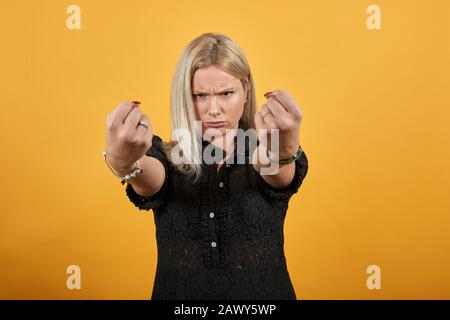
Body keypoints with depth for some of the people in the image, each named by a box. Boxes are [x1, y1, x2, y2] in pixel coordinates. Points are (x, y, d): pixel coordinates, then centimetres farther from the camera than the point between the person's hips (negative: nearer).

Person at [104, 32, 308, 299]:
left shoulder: (265, 154, -7)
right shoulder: (165, 157, -6)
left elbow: (280, 174, -28)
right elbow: (149, 183, -27)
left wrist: (283, 152, -50)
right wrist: (124, 164, -47)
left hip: (263, 291, 0)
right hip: (178, 291, 1)